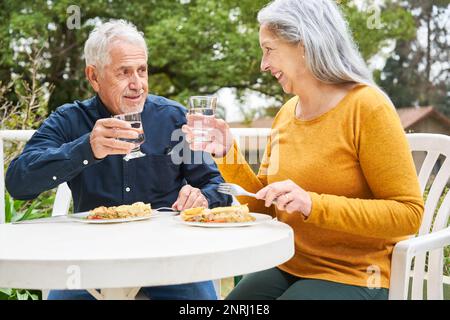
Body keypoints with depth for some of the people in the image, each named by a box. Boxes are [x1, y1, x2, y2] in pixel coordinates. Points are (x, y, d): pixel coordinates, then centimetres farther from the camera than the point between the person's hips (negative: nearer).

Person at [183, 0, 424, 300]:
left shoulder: (366, 106, -13)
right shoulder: (285, 114, 7)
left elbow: (408, 213, -16)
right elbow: (265, 206, 12)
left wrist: (313, 205, -25)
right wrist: (227, 154, -2)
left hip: (350, 278, -5)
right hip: (288, 269, 6)